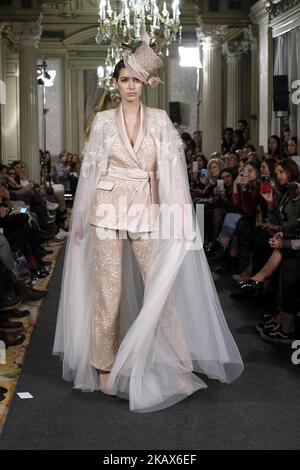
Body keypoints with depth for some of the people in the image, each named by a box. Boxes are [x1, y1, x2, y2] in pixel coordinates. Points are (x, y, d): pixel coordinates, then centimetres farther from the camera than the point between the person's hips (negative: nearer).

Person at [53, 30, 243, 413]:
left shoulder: (160, 120, 5)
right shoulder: (103, 121, 5)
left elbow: (171, 169, -2)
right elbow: (90, 171, 8)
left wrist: (182, 216, -11)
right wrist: (80, 218, 7)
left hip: (147, 212, 0)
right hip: (109, 210, 0)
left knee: (160, 288, -2)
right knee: (108, 289, 3)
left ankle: (179, 366, 9)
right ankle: (104, 366, 16)